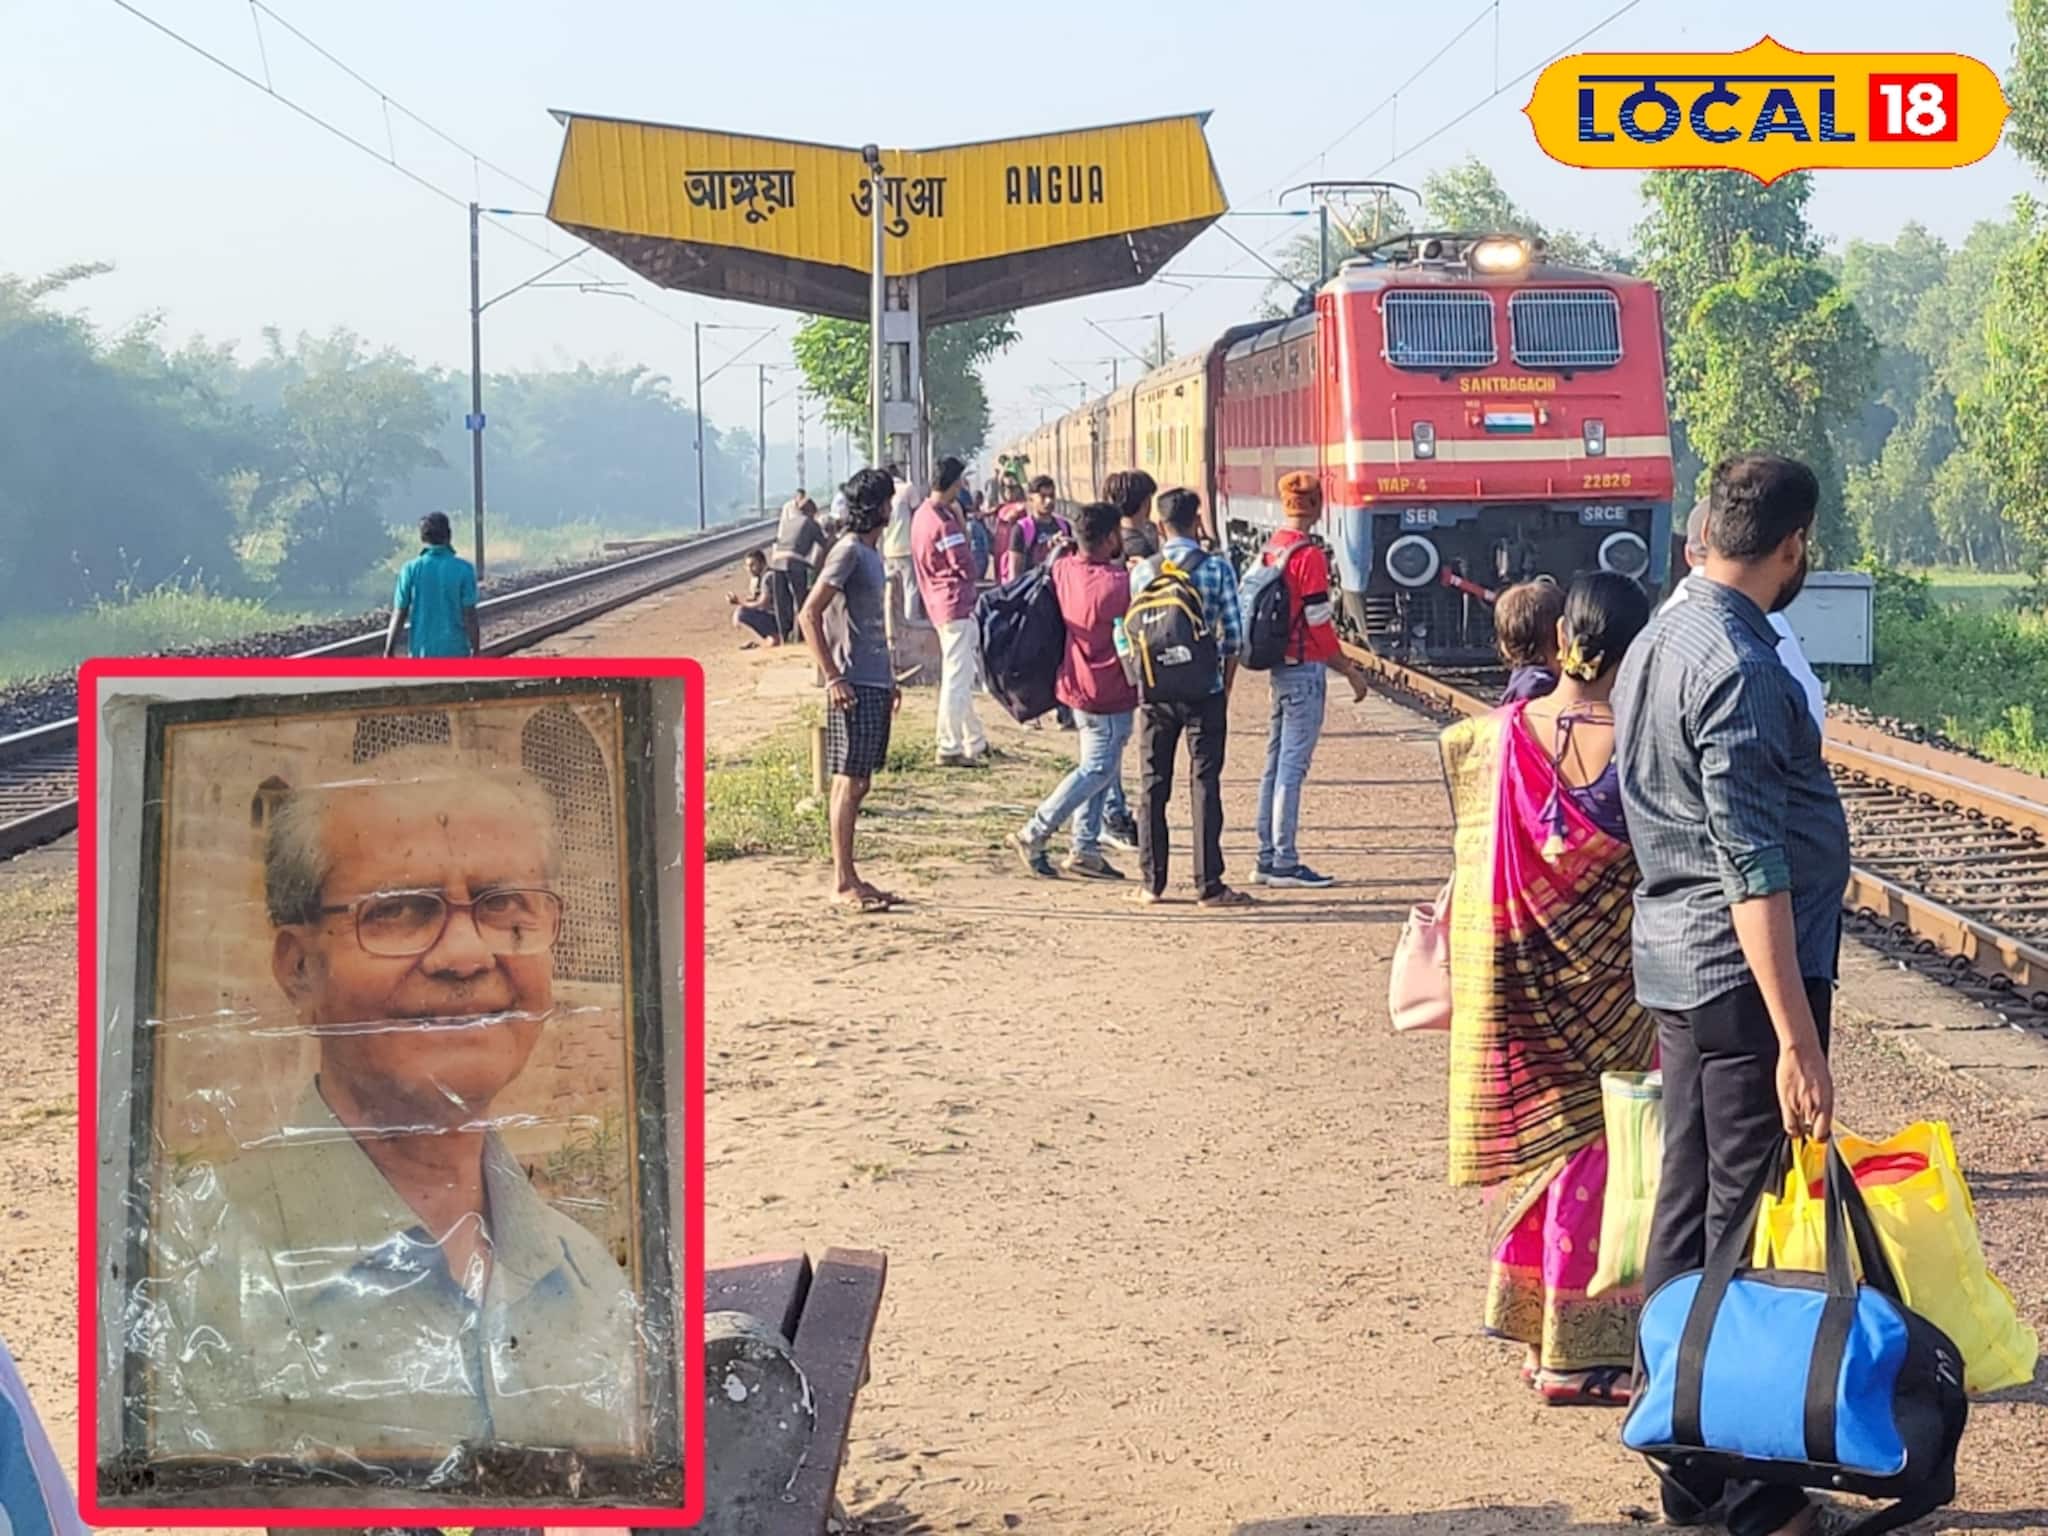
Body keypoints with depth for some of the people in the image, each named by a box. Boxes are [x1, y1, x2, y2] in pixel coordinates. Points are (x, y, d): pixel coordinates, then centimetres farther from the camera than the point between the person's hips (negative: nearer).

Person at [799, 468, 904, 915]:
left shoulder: (871, 553, 16)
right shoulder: (849, 551, -12)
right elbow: (809, 614, -17)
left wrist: (889, 678, 23)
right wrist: (832, 677, -20)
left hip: (875, 684, 9)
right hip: (854, 685, -9)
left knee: (857, 784, 11)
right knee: (849, 782, -5)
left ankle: (850, 878, 16)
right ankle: (843, 884, -2)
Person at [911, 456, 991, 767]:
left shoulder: (922, 515, 11)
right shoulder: (944, 522, -19)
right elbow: (966, 566, -16)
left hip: (939, 604, 10)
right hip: (956, 605, -10)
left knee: (962, 677, 17)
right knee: (957, 679, -6)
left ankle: (975, 743, 26)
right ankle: (950, 749, -3)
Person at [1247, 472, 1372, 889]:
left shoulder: (1269, 550, 11)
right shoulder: (1309, 554, -14)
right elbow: (1319, 623, -16)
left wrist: (1342, 663, 22)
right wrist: (1350, 671, -6)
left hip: (1278, 666, 9)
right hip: (1305, 670, -8)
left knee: (1276, 764, 12)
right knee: (1293, 765, -6)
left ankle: (1267, 860, 16)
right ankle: (1285, 863, -5)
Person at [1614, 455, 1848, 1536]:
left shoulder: (1658, 642, 11)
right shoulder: (1738, 667, -19)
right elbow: (1751, 866, -24)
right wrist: (1797, 1037, -24)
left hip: (1676, 964, 10)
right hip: (1746, 972, -9)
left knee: (1686, 1217, 13)